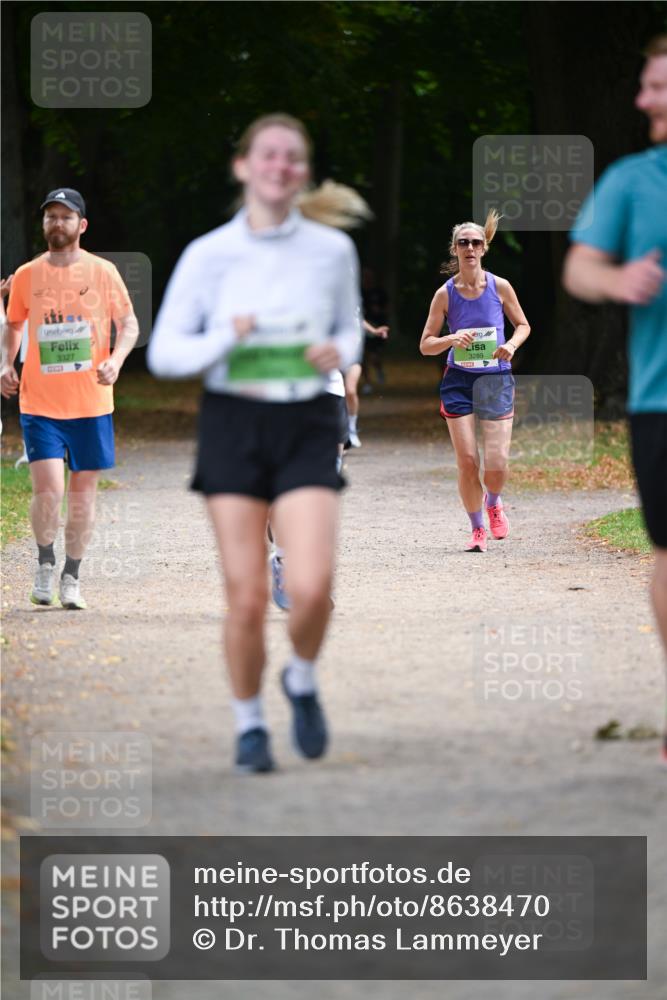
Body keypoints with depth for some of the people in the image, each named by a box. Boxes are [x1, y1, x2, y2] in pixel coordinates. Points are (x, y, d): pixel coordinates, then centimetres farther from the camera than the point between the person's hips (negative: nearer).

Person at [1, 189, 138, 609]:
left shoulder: (102, 272, 1)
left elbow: (129, 323, 5)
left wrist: (116, 359, -14)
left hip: (91, 402, 0)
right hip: (40, 403, 0)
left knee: (83, 492, 6)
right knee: (48, 489, -14)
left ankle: (71, 577, 19)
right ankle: (45, 563, 10)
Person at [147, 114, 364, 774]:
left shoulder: (332, 249, 1)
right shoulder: (208, 256, -3)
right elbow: (163, 353, 0)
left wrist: (339, 353, -6)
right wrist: (225, 340, -18)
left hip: (308, 427, 1)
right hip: (233, 424, -1)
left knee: (310, 588, -15)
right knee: (247, 598, -3)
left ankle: (302, 681, 17)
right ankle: (248, 724, 20)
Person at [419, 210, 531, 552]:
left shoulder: (500, 287, -2)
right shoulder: (445, 294, -2)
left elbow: (522, 325, 12)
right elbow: (425, 344, 2)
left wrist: (512, 344, -9)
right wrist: (452, 340, -18)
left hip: (497, 379, 0)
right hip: (459, 381, 0)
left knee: (497, 463, -8)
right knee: (467, 462, -5)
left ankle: (493, 503, 27)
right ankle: (477, 529, 14)